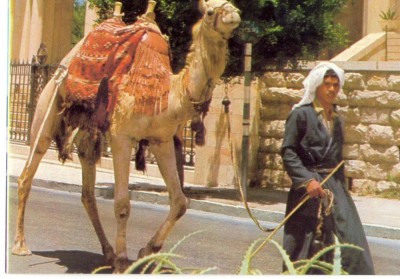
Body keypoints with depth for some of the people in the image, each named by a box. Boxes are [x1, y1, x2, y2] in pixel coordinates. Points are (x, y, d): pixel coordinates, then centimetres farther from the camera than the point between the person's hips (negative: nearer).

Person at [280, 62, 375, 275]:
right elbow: (287, 152, -11)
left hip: (335, 187, 6)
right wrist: (307, 180, -20)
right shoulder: (301, 114, -6)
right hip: (308, 189, -6)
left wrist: (341, 189, 17)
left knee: (349, 245, -1)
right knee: (306, 249, 0)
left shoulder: (336, 119, 15)